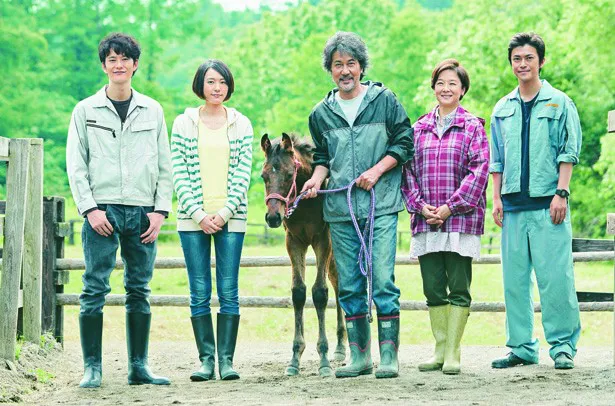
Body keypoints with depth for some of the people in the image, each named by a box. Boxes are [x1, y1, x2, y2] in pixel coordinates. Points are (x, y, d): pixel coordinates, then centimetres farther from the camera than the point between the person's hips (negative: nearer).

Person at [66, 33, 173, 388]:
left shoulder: (152, 111, 10)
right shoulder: (86, 110, 5)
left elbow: (165, 166, 10)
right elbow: (75, 165, 2)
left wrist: (160, 210, 0)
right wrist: (90, 208, -8)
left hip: (142, 212, 2)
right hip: (102, 210, -2)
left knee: (140, 291, 5)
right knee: (95, 290, -5)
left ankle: (139, 366, 10)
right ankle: (93, 367, -1)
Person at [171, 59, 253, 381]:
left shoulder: (241, 125, 7)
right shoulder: (183, 123, 5)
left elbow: (242, 175, 2)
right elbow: (179, 175, 1)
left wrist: (225, 212, -10)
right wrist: (199, 214, -9)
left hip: (231, 218, 0)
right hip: (193, 219, 0)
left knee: (229, 292, -2)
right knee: (199, 293, 1)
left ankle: (226, 359, 2)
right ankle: (206, 358, 6)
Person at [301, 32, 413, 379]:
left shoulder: (385, 100, 2)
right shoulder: (322, 113, 12)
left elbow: (405, 143, 2)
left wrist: (377, 170, -10)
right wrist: (317, 178, 1)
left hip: (381, 206, -4)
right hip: (340, 209, 4)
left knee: (383, 281, -9)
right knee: (350, 285, 6)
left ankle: (389, 356, -4)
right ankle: (359, 356, 13)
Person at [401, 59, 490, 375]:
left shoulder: (473, 127, 2)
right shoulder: (419, 129, 14)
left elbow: (479, 171, -7)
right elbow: (408, 169, 11)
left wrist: (450, 207, -13)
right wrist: (420, 205, -5)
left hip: (461, 219, -4)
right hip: (426, 220, 4)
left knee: (458, 288, -2)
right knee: (433, 288, 7)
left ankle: (453, 353, 3)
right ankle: (440, 350, 16)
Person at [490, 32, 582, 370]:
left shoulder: (559, 104, 4)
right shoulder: (502, 109, 15)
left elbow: (568, 153, 0)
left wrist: (561, 193, -9)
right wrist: (496, 198, 9)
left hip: (548, 204, -4)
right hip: (513, 206, 4)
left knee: (555, 277, -8)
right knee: (515, 279, 5)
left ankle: (562, 345, -1)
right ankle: (522, 348, 11)